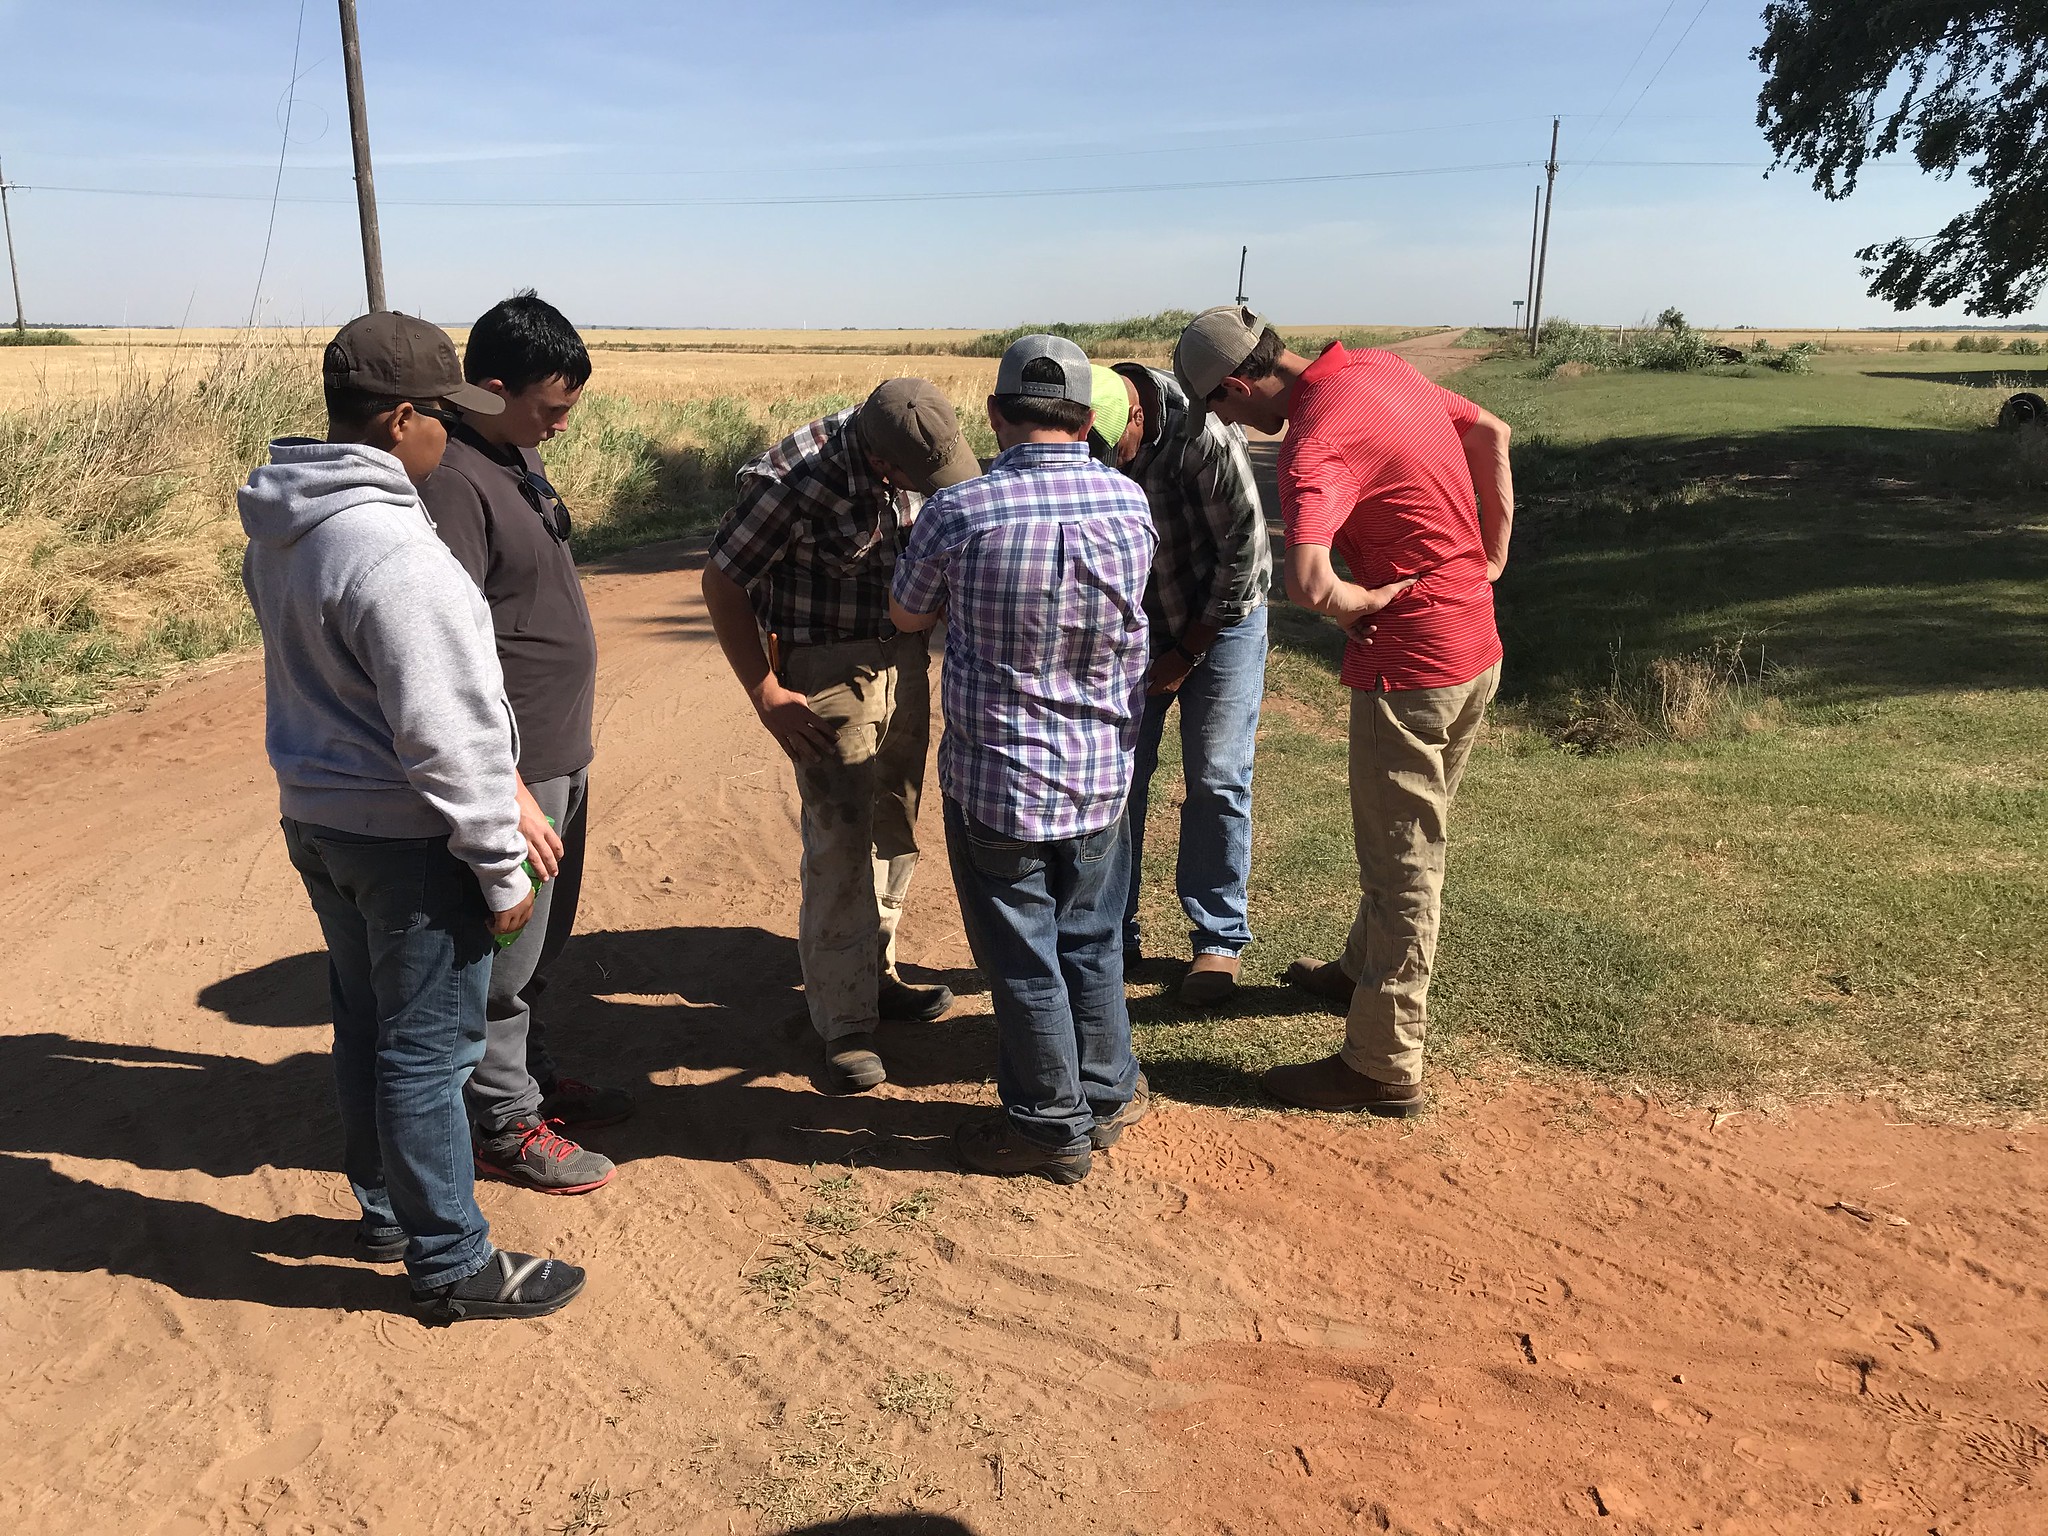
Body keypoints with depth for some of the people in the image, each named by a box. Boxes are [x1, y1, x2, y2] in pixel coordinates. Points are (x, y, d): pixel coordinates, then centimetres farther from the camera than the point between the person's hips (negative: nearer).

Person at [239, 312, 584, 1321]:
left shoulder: (279, 531, 5)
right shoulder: (392, 550, -25)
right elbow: (445, 735, -23)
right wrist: (500, 868, -17)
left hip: (316, 816, 9)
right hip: (406, 835, -9)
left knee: (366, 1026, 21)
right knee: (426, 1049, 3)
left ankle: (385, 1207, 39)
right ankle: (451, 1264, 17)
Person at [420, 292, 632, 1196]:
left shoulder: (520, 455, 9)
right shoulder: (451, 482, -21)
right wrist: (506, 791, -25)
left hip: (561, 755, 9)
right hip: (512, 768, -9)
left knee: (539, 944, 22)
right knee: (503, 958, 6)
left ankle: (532, 1078, 39)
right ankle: (503, 1125, 22)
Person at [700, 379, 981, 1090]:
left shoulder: (915, 456, -5)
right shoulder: (796, 480, -24)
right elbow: (722, 580, -15)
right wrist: (765, 693, -16)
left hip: (904, 659, 7)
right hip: (827, 673, -7)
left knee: (896, 826, 15)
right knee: (841, 844, -5)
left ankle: (875, 974, 33)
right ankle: (846, 1024, 5)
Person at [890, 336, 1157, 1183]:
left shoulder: (958, 514, -18)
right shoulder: (1130, 503, -6)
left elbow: (906, 616, 0)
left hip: (995, 780, -4)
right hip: (1102, 773, 4)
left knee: (1021, 955, 11)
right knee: (1091, 938, 21)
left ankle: (1051, 1124, 24)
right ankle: (1107, 1093, 36)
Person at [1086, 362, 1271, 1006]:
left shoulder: (1203, 434, -30)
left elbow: (1243, 555, -20)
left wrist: (1186, 653, -13)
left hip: (1220, 615, -4)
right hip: (1131, 618, 4)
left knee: (1215, 780, -1)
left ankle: (1219, 940, 12)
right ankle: (1113, 931, 15)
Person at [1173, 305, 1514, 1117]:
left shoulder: (1317, 443, -24)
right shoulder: (1380, 368, 4)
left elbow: (1306, 582, -39)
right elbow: (1493, 435, 16)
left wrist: (1368, 601, -18)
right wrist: (1492, 557, 13)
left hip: (1410, 665, -9)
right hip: (1476, 645, 9)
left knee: (1401, 862, 2)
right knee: (1407, 838, 25)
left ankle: (1383, 1065, 15)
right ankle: (1365, 968, 47)